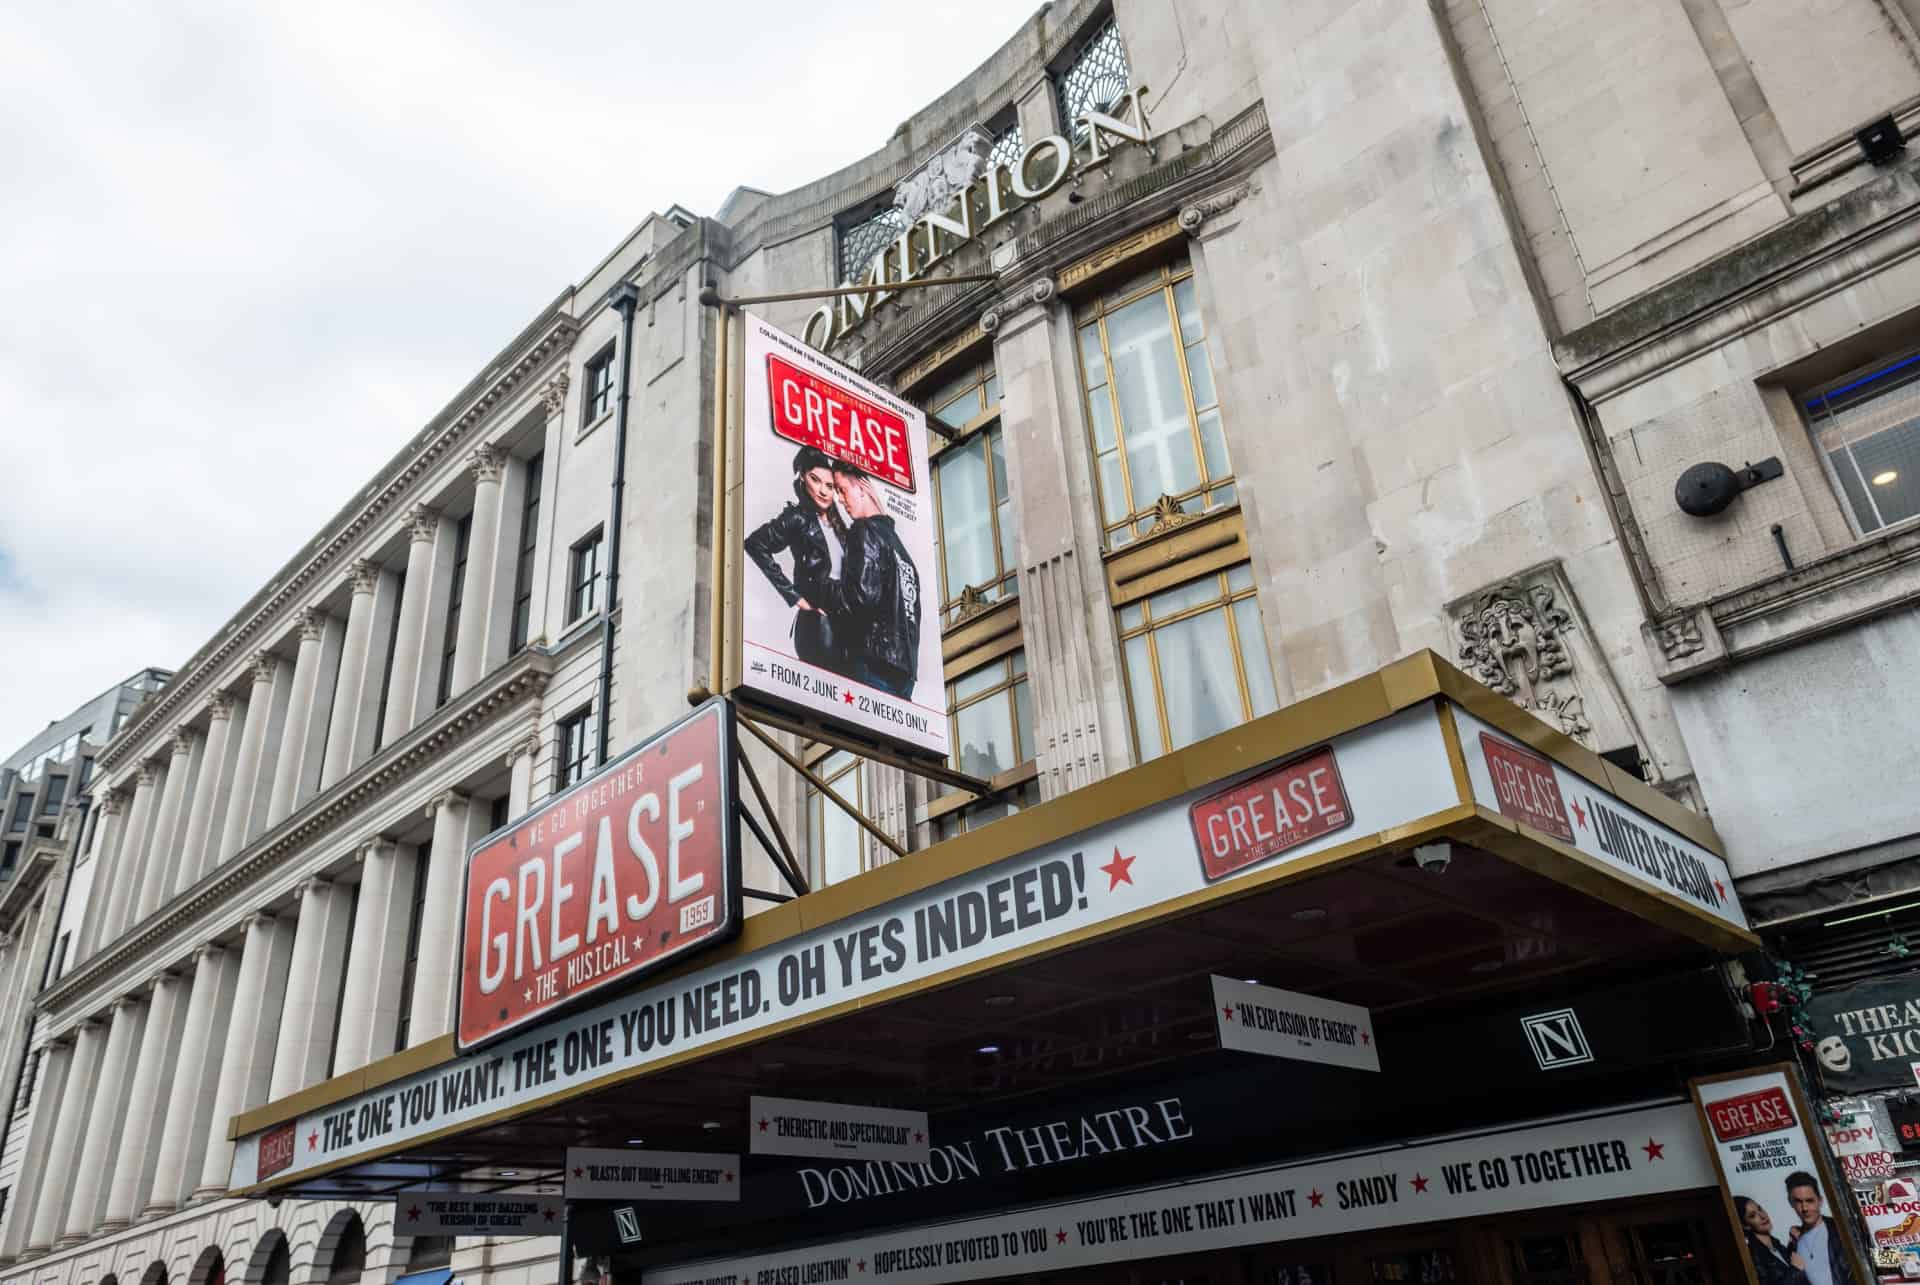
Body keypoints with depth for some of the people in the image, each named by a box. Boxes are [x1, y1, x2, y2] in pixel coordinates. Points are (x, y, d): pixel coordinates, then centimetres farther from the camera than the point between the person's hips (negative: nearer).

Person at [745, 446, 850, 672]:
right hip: (817, 620, -7)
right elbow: (755, 544, -17)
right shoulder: (797, 518, -4)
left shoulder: (837, 524, 17)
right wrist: (793, 596, -16)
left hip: (844, 619, 7)